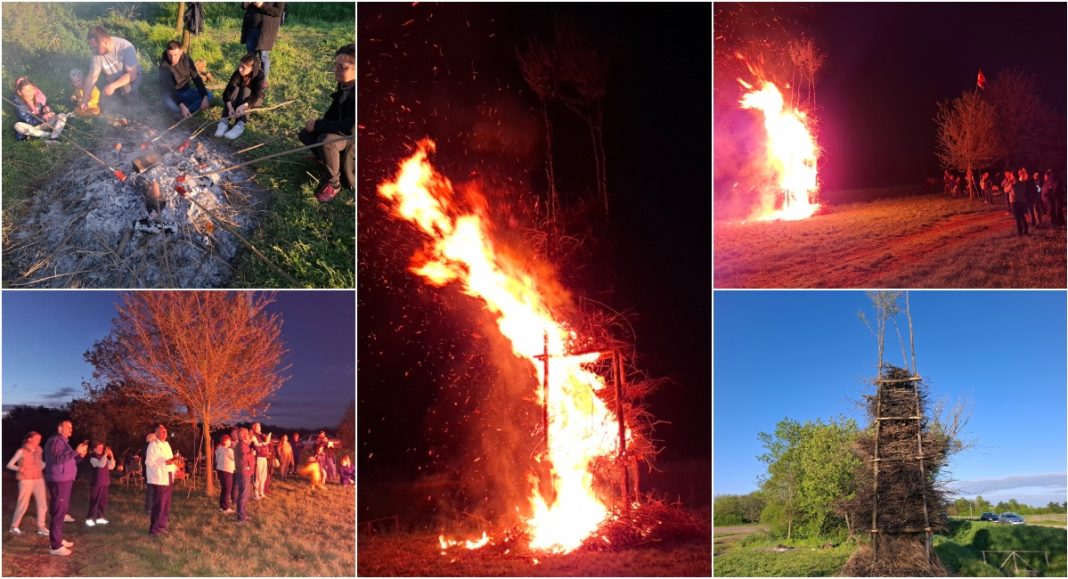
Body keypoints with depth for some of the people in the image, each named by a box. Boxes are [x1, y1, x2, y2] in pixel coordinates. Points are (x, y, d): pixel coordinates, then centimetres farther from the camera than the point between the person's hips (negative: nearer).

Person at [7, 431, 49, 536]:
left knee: (42, 504, 1)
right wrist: (19, 468, -21)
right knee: (23, 504, -3)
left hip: (39, 479, 5)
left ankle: (41, 527, 10)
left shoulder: (38, 450, 7)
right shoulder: (22, 451, -7)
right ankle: (14, 527, 13)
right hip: (26, 480, -5)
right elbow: (9, 464, -6)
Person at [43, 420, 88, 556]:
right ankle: (55, 546, -11)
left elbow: (68, 461, 23)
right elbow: (59, 459, -26)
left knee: (62, 510, 18)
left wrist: (80, 456, 7)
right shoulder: (56, 441, -12)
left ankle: (58, 539, 28)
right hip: (59, 481, -11)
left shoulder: (63, 442, 21)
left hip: (63, 480, 11)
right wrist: (76, 451, -27)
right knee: (59, 512, -11)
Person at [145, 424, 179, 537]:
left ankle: (162, 526, 22)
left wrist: (174, 460, 3)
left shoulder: (166, 445, 17)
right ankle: (154, 529, -1)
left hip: (168, 478, 9)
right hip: (159, 479, -9)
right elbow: (149, 462, -19)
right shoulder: (153, 445, -10)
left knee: (166, 505, 12)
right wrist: (165, 462, -23)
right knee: (158, 505, -7)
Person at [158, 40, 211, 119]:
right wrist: (181, 105, -44)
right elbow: (168, 89, -30)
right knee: (170, 105, -39)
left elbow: (196, 78, -7)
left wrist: (205, 96, -22)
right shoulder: (164, 66, -23)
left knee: (208, 95, -17)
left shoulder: (186, 59, -9)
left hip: (186, 91, 5)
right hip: (171, 94, -5)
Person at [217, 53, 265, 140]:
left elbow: (256, 95, -36)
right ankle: (225, 121, -46)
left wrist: (243, 106, -54)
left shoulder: (260, 76, -25)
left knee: (245, 90, -33)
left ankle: (240, 124, -52)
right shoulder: (237, 73, -20)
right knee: (235, 89, -30)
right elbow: (228, 90, -30)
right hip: (238, 99, 2)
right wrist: (230, 107, -48)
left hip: (255, 100, -2)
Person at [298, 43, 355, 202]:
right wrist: (320, 125, -5)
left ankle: (333, 184, -13)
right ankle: (330, 163, 19)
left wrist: (318, 125, -29)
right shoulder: (344, 84, -3)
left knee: (326, 140, -33)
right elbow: (334, 112, 13)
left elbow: (351, 127, -37)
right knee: (305, 134, 4)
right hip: (343, 129, 9)